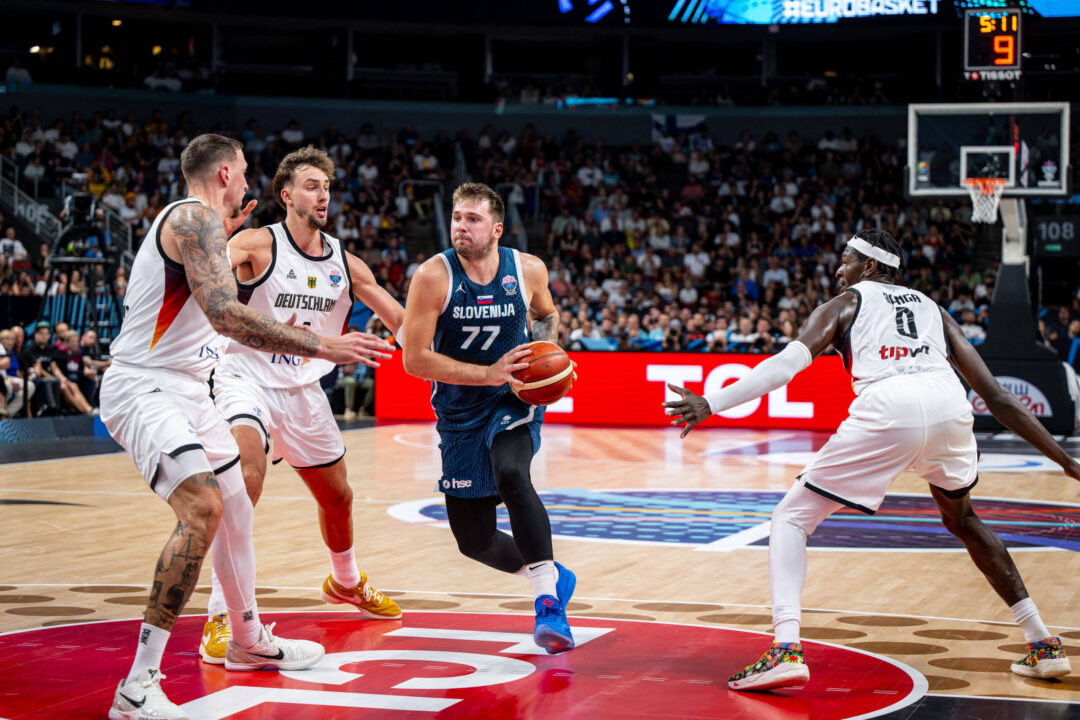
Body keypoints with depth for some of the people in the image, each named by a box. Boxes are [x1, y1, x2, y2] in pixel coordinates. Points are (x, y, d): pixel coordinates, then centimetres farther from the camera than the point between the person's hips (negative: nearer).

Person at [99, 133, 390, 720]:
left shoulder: (189, 220, 16)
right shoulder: (196, 216, -15)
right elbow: (224, 313, -29)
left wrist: (221, 240, 32)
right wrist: (321, 348, -29)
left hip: (186, 391, 11)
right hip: (143, 388, -11)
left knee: (236, 510, 21)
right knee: (202, 508, -28)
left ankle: (248, 641, 42)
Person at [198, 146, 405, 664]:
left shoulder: (344, 263, 2)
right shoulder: (258, 245, -13)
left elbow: (402, 320, 7)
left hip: (303, 389, 6)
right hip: (248, 378, -6)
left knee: (338, 496, 19)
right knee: (247, 478, -31)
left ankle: (345, 583, 50)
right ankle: (221, 615, -26)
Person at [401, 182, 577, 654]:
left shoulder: (528, 270, -7)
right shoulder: (433, 276, -15)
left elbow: (547, 314, 17)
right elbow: (414, 358, -17)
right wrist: (487, 373, -23)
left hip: (514, 401, -1)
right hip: (459, 411, 1)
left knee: (510, 473, -34)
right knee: (473, 539, 3)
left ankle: (548, 595, -26)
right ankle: (552, 577, 30)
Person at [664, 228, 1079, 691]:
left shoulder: (846, 303, 25)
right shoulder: (933, 310, 34)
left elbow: (791, 361, 5)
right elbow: (996, 396, 27)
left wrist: (711, 403, 2)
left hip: (887, 409, -5)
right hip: (948, 407, 5)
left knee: (791, 518, 8)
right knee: (961, 520, 33)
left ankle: (786, 649, -12)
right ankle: (1043, 644, 30)